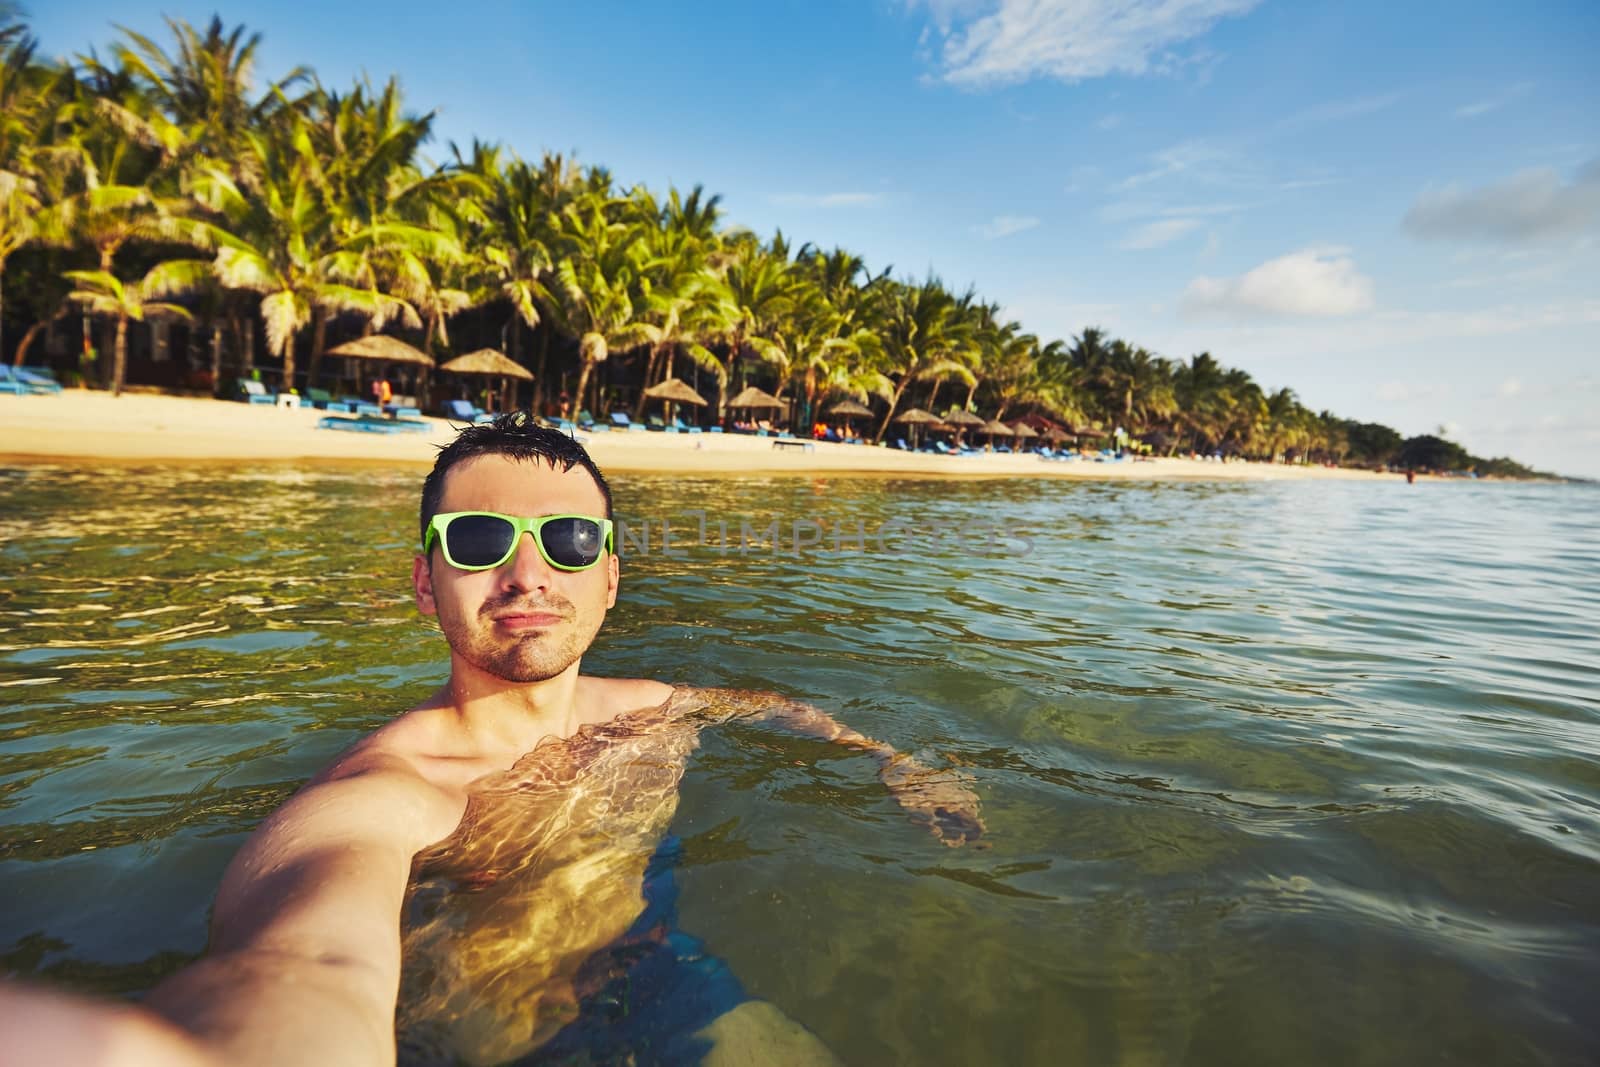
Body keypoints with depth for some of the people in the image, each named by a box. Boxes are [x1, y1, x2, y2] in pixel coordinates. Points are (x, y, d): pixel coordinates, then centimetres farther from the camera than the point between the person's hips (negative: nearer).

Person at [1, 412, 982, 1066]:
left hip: (663, 982, 5)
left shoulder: (641, 709, -6)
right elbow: (315, 967, -50)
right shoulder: (375, 799, -27)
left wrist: (887, 761, 4)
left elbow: (758, 701, 14)